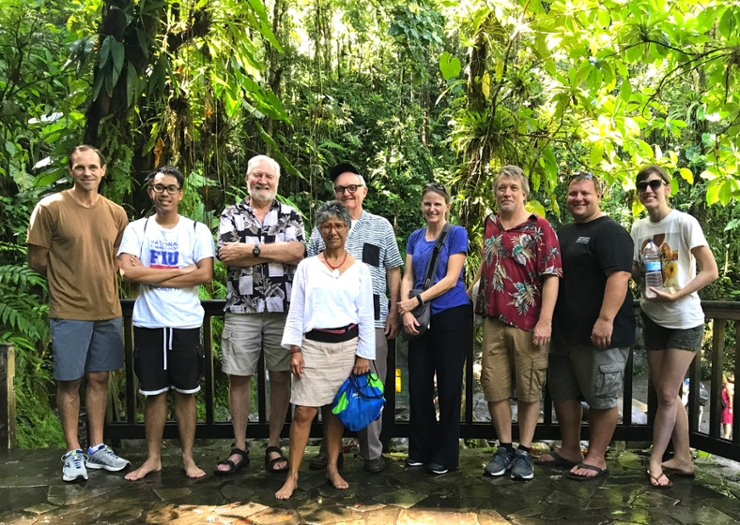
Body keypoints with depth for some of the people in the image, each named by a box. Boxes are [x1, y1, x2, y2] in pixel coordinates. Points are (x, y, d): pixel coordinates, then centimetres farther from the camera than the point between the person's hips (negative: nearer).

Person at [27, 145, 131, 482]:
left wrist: (93, 275, 4)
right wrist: (69, 278, 2)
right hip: (68, 311, -4)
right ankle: (73, 453, 18)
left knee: (99, 378, 12)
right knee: (69, 381, 5)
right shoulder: (50, 208, -7)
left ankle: (96, 447, 24)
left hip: (108, 309, 4)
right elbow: (37, 261, -4)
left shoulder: (116, 214, 6)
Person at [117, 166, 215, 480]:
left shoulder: (197, 230, 0)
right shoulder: (136, 229, 2)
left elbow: (205, 275, -12)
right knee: (154, 392, 10)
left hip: (186, 323, -1)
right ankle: (153, 458, 24)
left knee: (186, 392, 9)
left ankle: (188, 457, 21)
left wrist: (151, 275, -12)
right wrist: (181, 271, -12)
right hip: (148, 323, 1)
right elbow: (128, 271, -13)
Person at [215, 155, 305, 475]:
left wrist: (251, 249, -13)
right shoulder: (231, 215, 8)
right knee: (239, 377, 5)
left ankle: (274, 446, 19)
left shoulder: (291, 216, 8)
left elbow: (297, 252, -11)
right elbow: (228, 255, -10)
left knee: (280, 376, 5)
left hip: (283, 310, 0)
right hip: (241, 309, 0)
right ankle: (239, 448, 18)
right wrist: (277, 252, -10)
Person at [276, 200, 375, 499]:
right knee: (304, 411, -3)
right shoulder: (307, 266, 2)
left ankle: (332, 468, 25)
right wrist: (295, 348, -5)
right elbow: (296, 311, 2)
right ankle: (292, 476, 7)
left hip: (347, 345, 1)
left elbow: (366, 315, 4)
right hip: (313, 344, -1)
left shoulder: (360, 270, 4)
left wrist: (365, 353, 0)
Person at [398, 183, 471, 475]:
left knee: (448, 385, 3)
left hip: (451, 316, -5)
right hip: (421, 319, 5)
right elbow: (407, 277, 8)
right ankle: (420, 450, 22)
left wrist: (417, 300, -16)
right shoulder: (415, 238, 12)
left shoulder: (457, 234, -3)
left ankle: (446, 455, 15)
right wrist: (406, 312, -7)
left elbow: (451, 279, -10)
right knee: (418, 384, 7)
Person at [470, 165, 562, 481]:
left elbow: (551, 276, -10)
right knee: (494, 387, 8)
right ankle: (504, 448, 23)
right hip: (493, 321, 5)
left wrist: (545, 321, -17)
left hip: (528, 323, -4)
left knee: (529, 389, 6)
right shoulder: (490, 225, 11)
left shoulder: (540, 228, -5)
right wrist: (470, 293, 19)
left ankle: (524, 451, 19)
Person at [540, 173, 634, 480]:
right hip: (564, 332, 9)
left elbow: (619, 276, -22)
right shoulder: (563, 233, 17)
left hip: (599, 334, -9)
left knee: (601, 398, 4)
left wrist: (606, 320, -29)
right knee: (563, 393, 16)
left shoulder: (610, 232, -10)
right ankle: (570, 450, 29)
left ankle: (596, 458, 15)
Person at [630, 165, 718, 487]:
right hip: (653, 319, 6)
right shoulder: (638, 228, 4)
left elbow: (710, 271, -15)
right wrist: (635, 270, -11)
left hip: (685, 321, -6)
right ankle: (682, 459, 24)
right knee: (666, 394, 11)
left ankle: (655, 461, 11)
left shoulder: (684, 223, -13)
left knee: (667, 394, -3)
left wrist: (676, 295, -26)